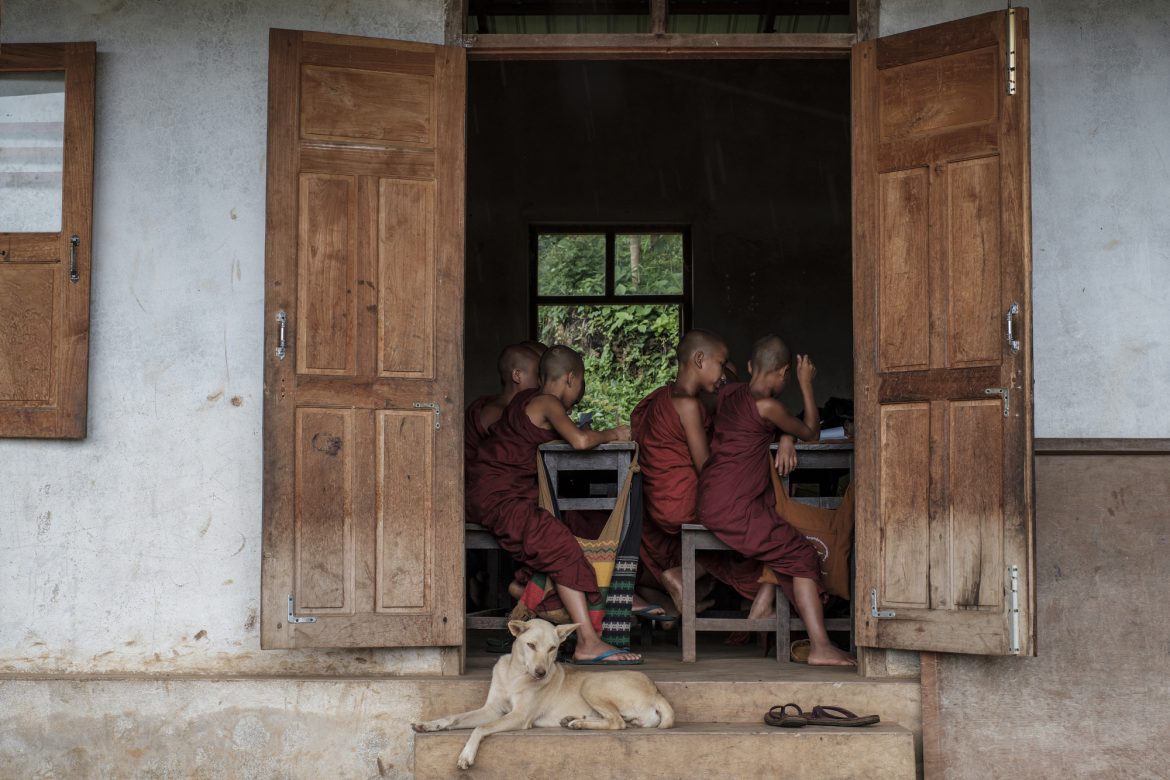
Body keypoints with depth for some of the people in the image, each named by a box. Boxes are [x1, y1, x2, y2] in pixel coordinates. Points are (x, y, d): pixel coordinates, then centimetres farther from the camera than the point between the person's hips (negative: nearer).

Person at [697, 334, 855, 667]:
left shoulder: (729, 393, 12)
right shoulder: (767, 406, -11)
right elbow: (811, 433, 6)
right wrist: (806, 385, 13)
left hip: (709, 499, 9)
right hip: (733, 507, -9)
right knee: (802, 558, -5)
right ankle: (820, 648, -13)